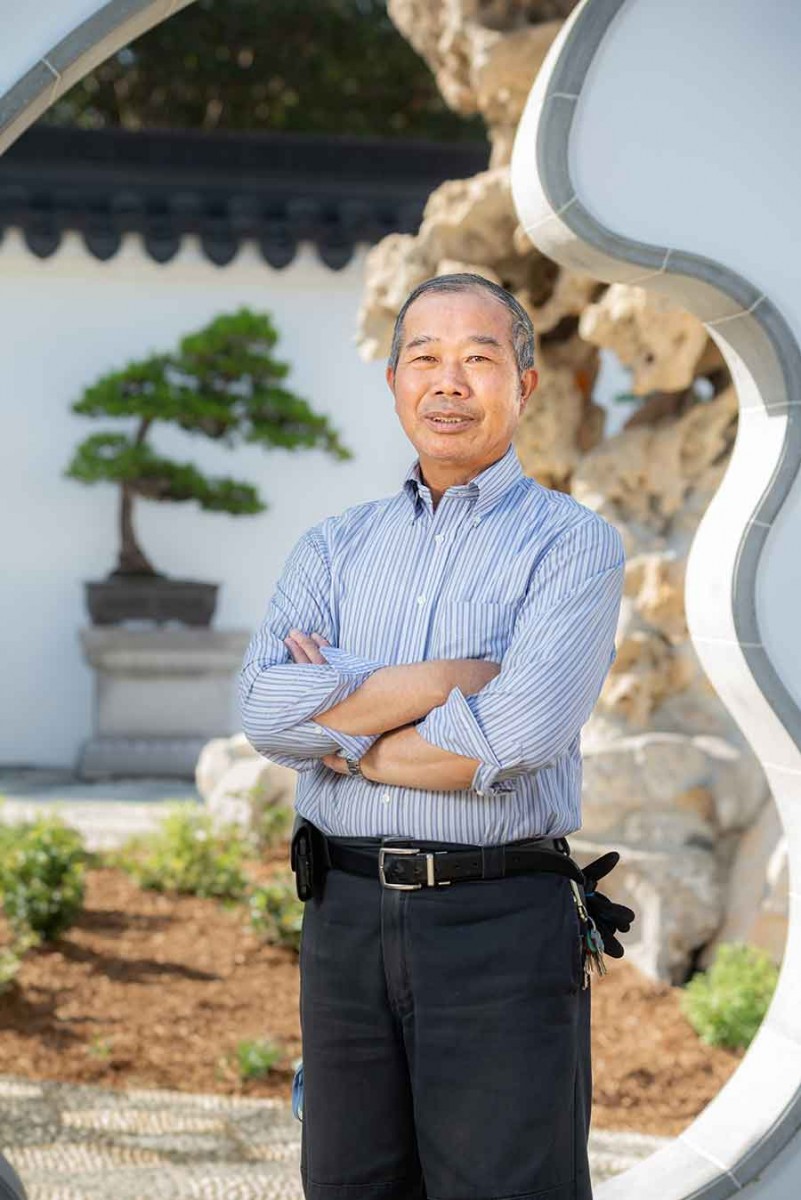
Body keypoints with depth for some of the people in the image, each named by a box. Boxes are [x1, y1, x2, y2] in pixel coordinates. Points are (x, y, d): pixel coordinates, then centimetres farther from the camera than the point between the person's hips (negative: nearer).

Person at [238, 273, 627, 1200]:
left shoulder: (573, 545, -1)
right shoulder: (333, 548, 12)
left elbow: (515, 738, -17)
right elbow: (266, 710, -6)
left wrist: (339, 730, -5)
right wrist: (452, 676, -12)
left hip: (502, 924, -4)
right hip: (345, 917, 4)